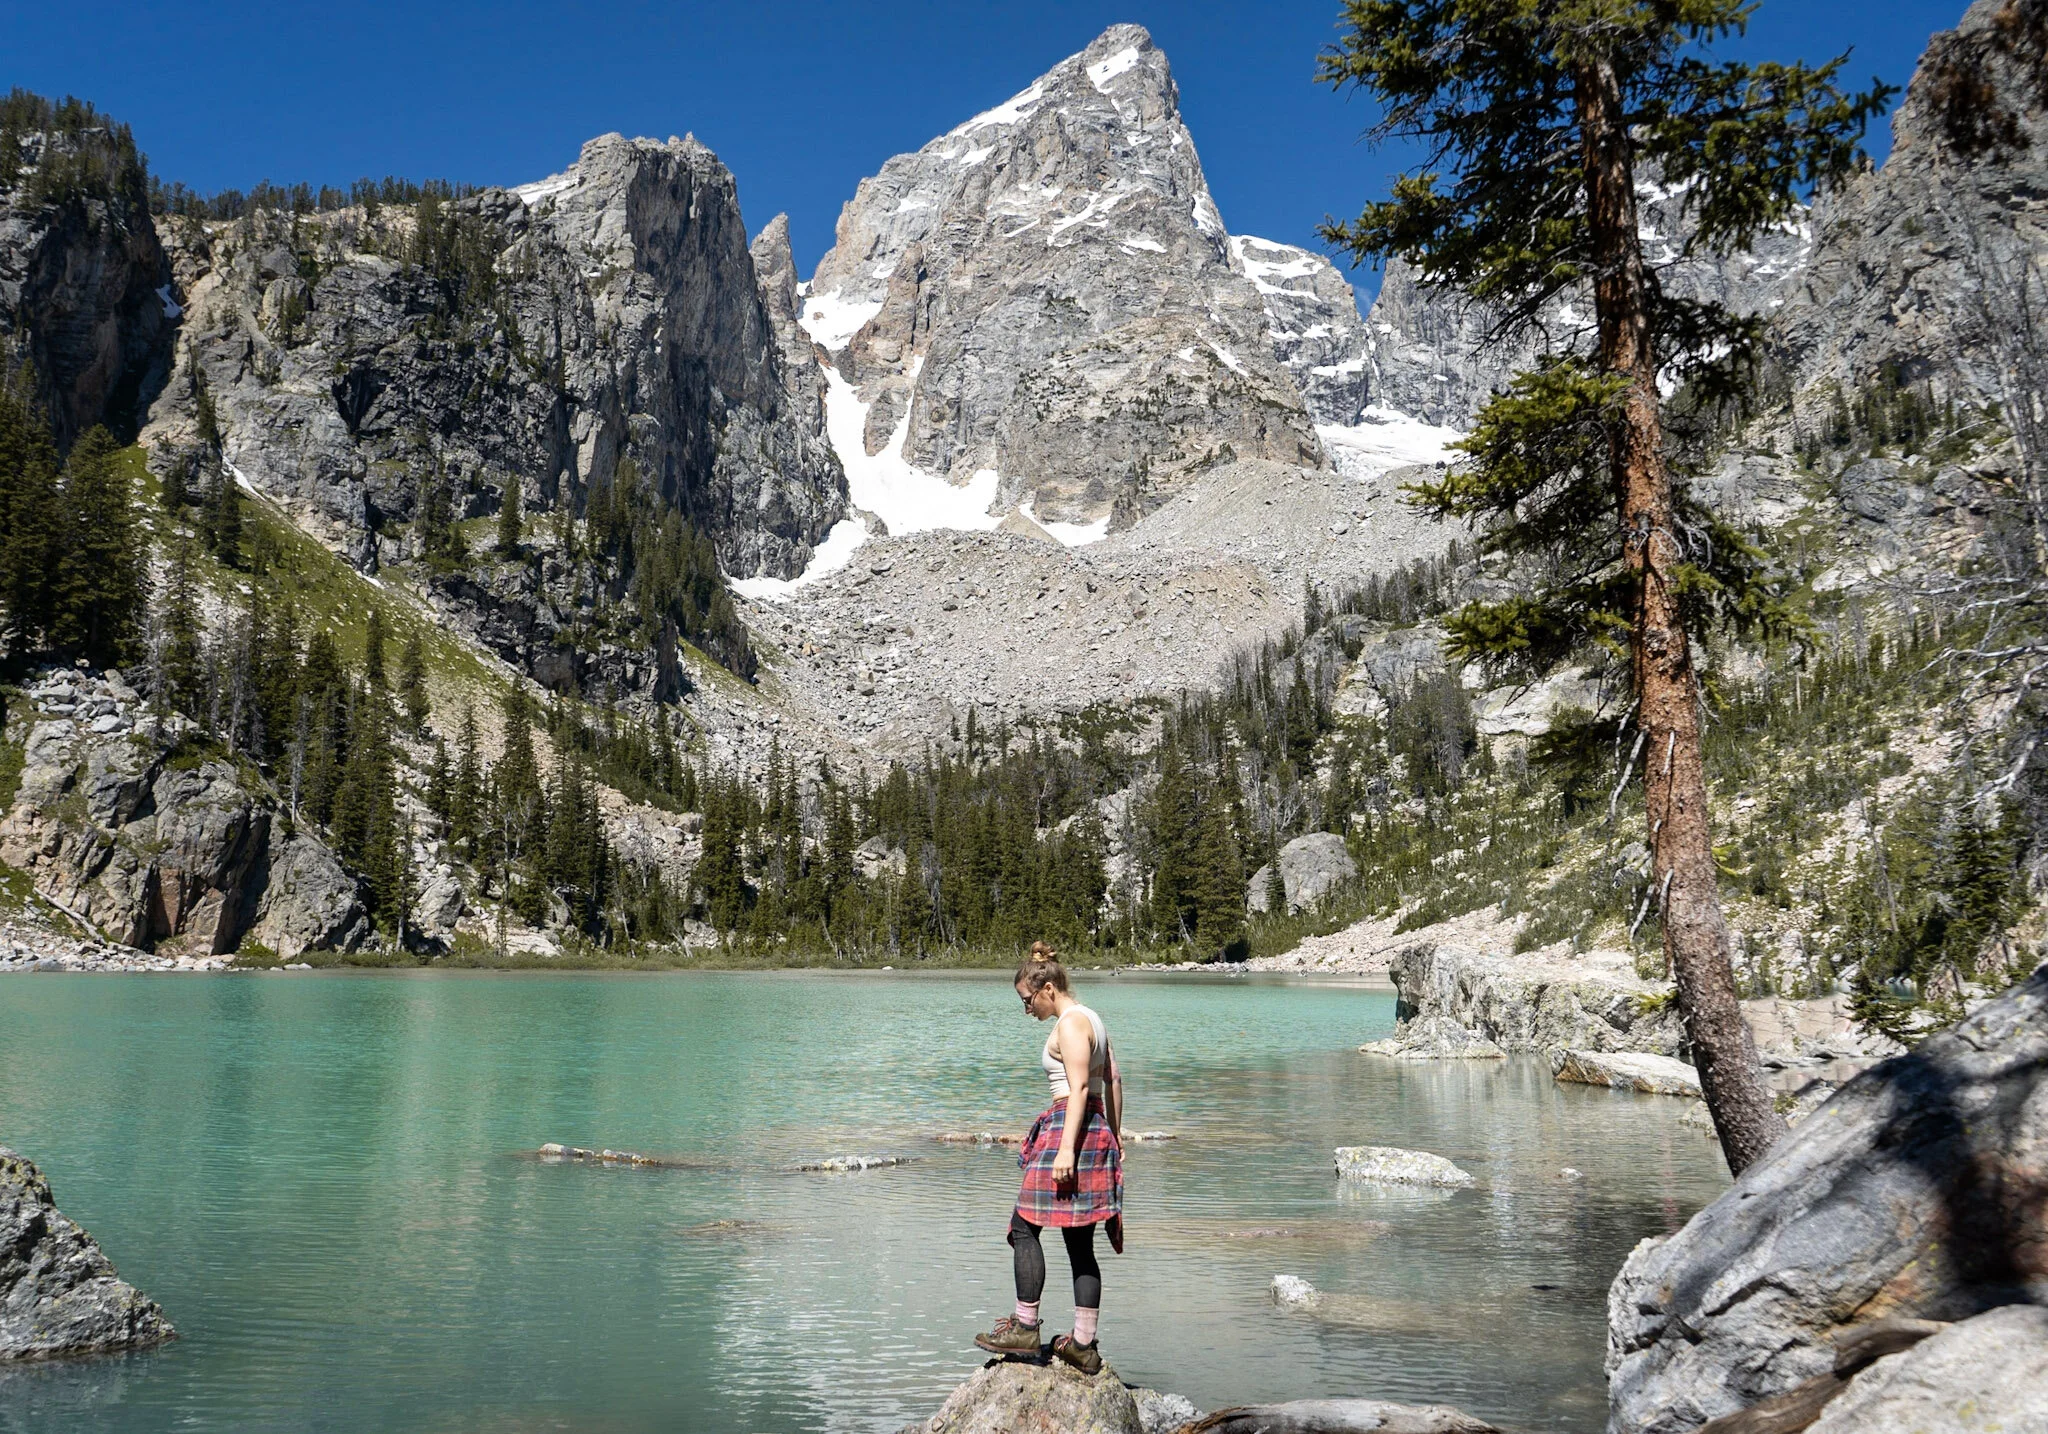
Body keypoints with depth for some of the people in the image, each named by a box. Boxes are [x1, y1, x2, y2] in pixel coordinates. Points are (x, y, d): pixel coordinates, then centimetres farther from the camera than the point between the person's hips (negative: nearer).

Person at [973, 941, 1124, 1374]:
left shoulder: (1070, 1023, -11)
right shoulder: (1091, 1019, 18)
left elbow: (1079, 1087, -20)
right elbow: (1113, 1081, 21)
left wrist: (1066, 1148, -24)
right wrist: (1114, 1136, 25)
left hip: (1069, 1126, -10)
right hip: (1096, 1128, 10)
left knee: (1024, 1226, -2)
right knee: (1080, 1243, 9)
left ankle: (1025, 1328, 3)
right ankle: (1084, 1345, 11)